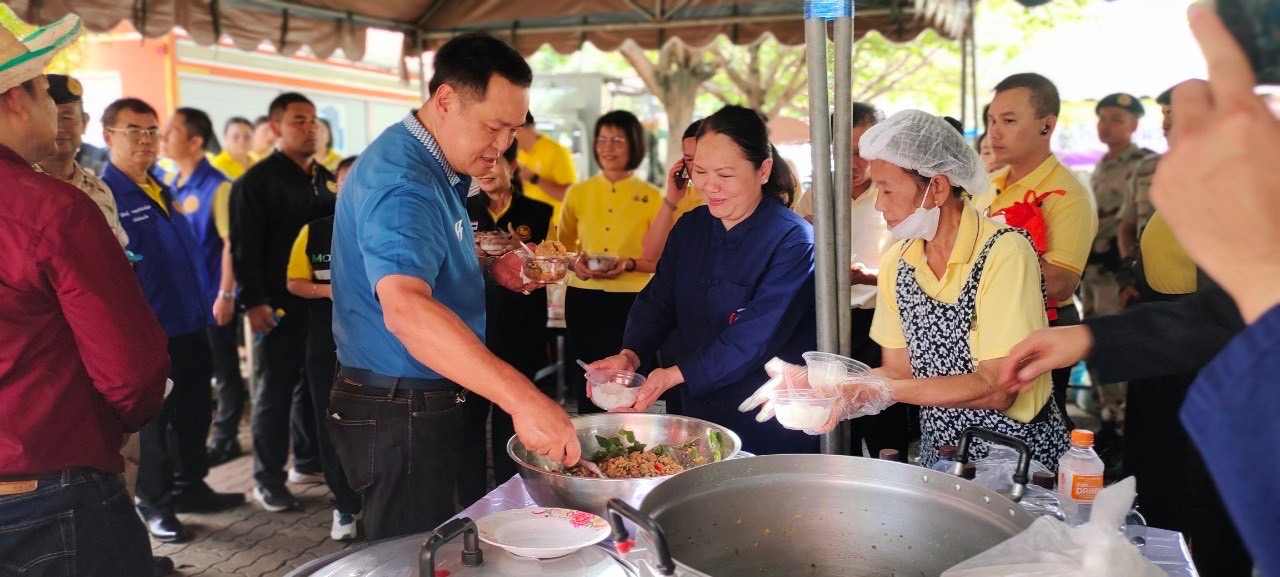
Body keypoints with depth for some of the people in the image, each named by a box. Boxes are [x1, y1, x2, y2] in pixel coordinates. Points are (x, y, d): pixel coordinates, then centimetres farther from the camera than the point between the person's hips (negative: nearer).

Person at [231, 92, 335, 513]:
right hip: (280, 304, -6)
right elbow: (245, 246, -13)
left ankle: (308, 461, 28)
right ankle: (268, 479, 10)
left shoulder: (325, 178, 13)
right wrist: (253, 301, -19)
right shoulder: (257, 181, -7)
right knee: (275, 391, 1)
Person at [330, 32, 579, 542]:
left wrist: (490, 268, 5)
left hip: (426, 401, 10)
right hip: (399, 411, -10)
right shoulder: (401, 181, -25)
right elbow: (405, 308, -42)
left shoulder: (436, 168, 8)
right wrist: (522, 399, -50)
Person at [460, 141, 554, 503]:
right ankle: (471, 506, 13)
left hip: (519, 334, -1)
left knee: (510, 420, 5)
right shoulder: (464, 210, 7)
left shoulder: (538, 213, 3)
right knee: (469, 416, -1)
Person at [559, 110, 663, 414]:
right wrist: (575, 261, -5)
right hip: (583, 299, 2)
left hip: (632, 301, -2)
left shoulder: (651, 196, -1)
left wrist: (629, 264, -16)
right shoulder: (578, 192, 7)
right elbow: (562, 246, 16)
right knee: (586, 388, 5)